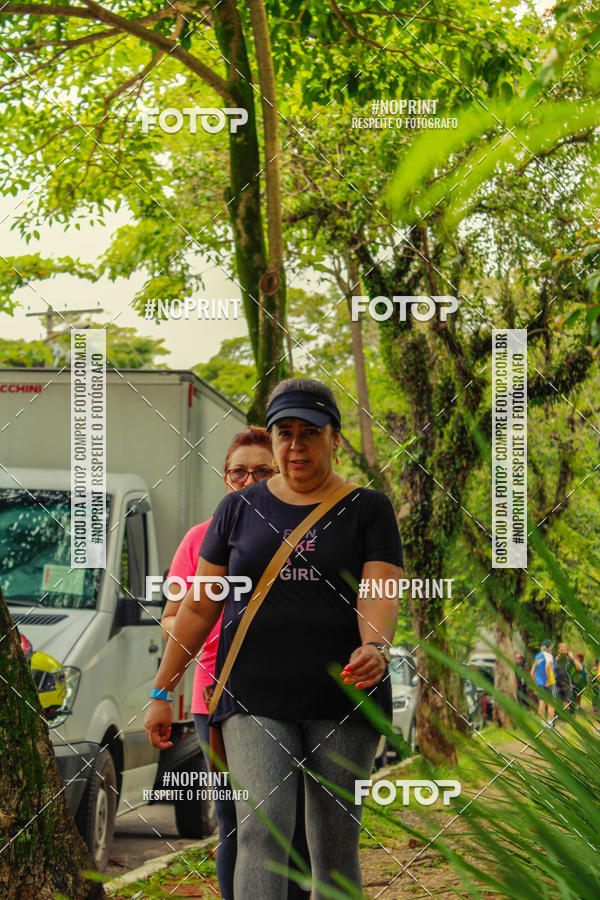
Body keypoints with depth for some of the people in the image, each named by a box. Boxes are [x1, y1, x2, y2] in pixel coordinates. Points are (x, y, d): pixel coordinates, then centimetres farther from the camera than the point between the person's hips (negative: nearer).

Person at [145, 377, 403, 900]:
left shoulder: (368, 509, 6)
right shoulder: (239, 509, 11)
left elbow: (379, 595, -8)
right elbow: (198, 607, 13)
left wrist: (375, 647, -30)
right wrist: (162, 691, 9)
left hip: (342, 699, 0)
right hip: (255, 698, 0)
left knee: (336, 846, 3)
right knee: (262, 829, -15)